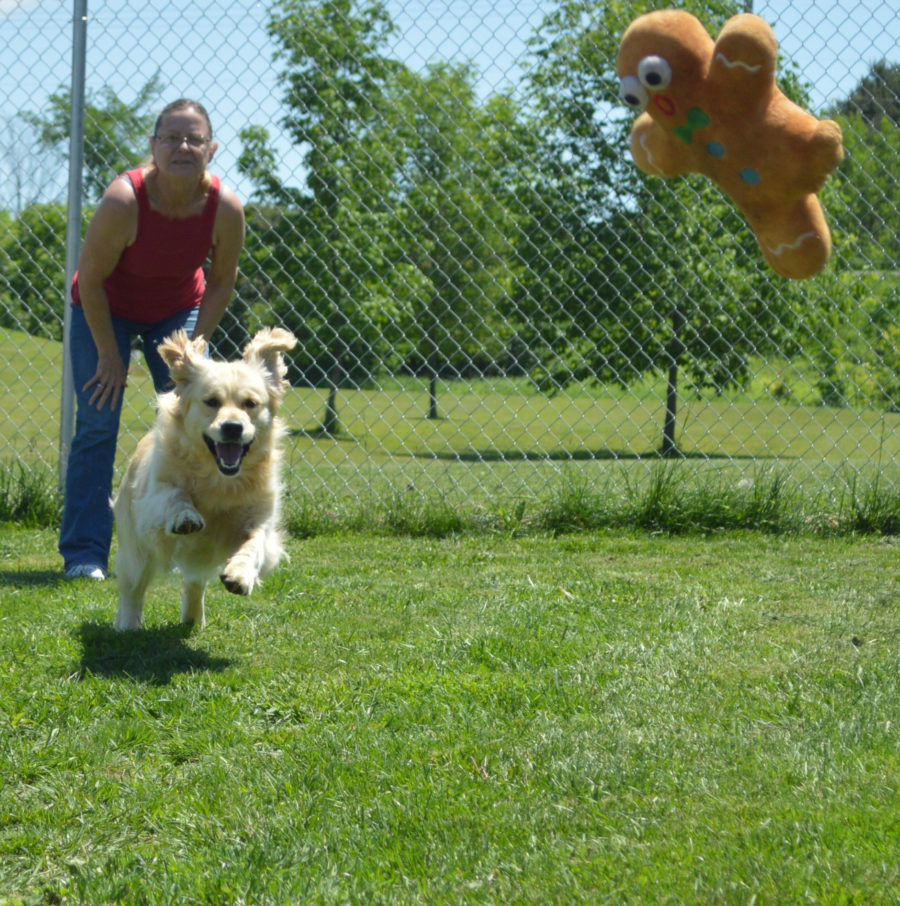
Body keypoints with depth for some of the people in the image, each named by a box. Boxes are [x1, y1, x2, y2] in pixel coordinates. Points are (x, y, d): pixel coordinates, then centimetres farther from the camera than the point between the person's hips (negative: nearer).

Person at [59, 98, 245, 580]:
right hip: (105, 309, -3)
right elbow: (90, 279, -22)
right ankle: (83, 554, -5)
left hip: (178, 310, 3)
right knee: (96, 426, -10)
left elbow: (221, 281, -7)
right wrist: (109, 354, -17)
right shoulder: (123, 201, -35)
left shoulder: (225, 207, -25)